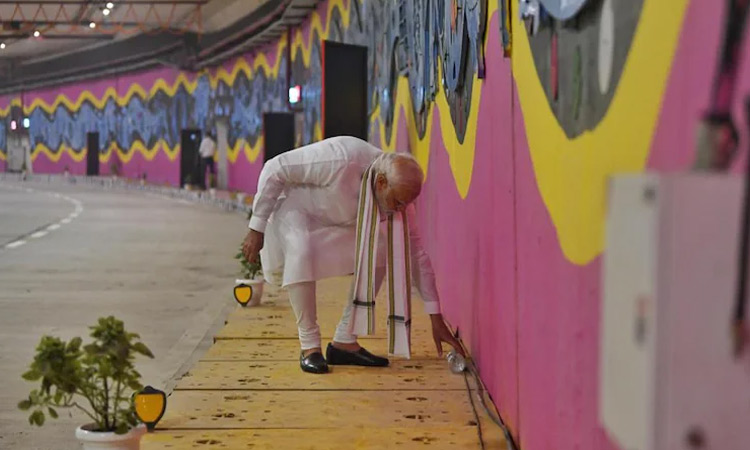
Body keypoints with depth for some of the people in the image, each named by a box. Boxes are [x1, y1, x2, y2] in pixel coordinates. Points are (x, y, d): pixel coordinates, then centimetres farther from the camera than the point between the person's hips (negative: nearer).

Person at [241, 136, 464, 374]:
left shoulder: (398, 192, -18)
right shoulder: (340, 159, -39)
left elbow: (416, 253, -9)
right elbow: (275, 169, -28)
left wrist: (436, 318, -10)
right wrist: (257, 228, -23)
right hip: (293, 204, -6)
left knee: (378, 254, -13)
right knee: (301, 254, -35)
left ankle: (344, 341, -5)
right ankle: (309, 347, -22)